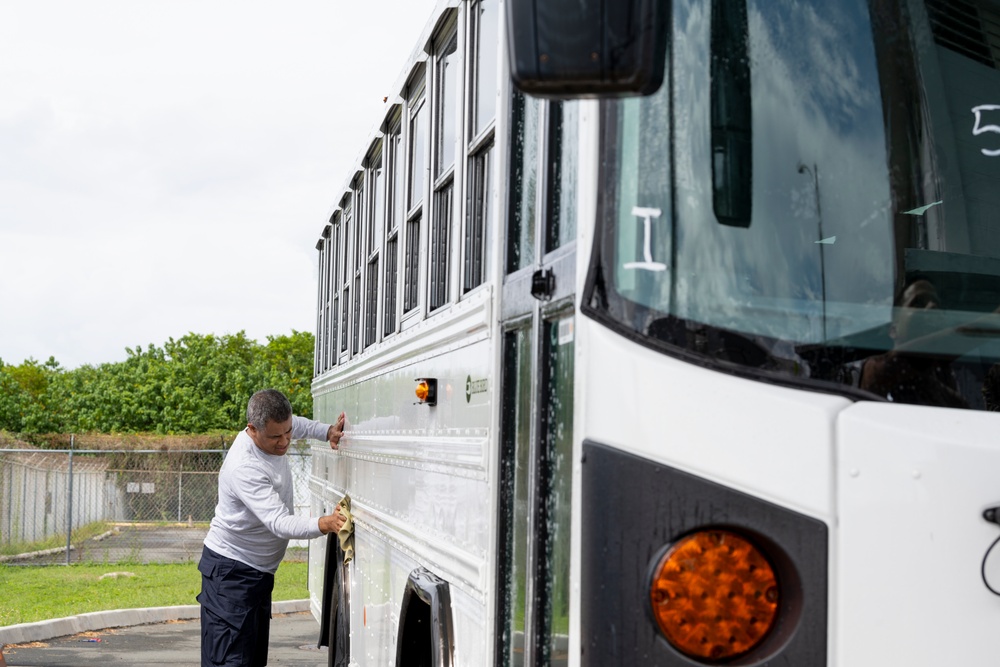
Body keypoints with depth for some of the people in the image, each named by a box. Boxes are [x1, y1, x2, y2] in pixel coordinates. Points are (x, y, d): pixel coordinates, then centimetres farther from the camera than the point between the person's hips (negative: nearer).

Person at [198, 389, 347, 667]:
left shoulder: (275, 431, -2)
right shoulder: (244, 468, -30)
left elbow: (299, 424, 23)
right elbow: (279, 523, -37)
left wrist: (328, 431, 4)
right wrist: (323, 524, -52)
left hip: (259, 570, 9)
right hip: (231, 572, -9)